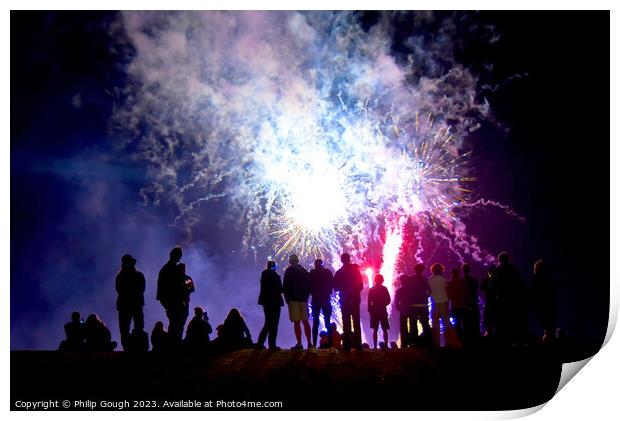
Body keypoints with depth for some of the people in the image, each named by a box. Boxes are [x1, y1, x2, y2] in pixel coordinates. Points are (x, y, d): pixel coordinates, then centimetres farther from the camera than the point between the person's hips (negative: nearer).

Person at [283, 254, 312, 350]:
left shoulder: (289, 271, -2)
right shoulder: (304, 271, 5)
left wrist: (287, 299, 3)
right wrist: (306, 297, 11)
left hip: (293, 300, -3)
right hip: (303, 299, 3)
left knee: (296, 322, -5)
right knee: (305, 321, 6)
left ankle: (299, 343, -6)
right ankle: (309, 342, 9)